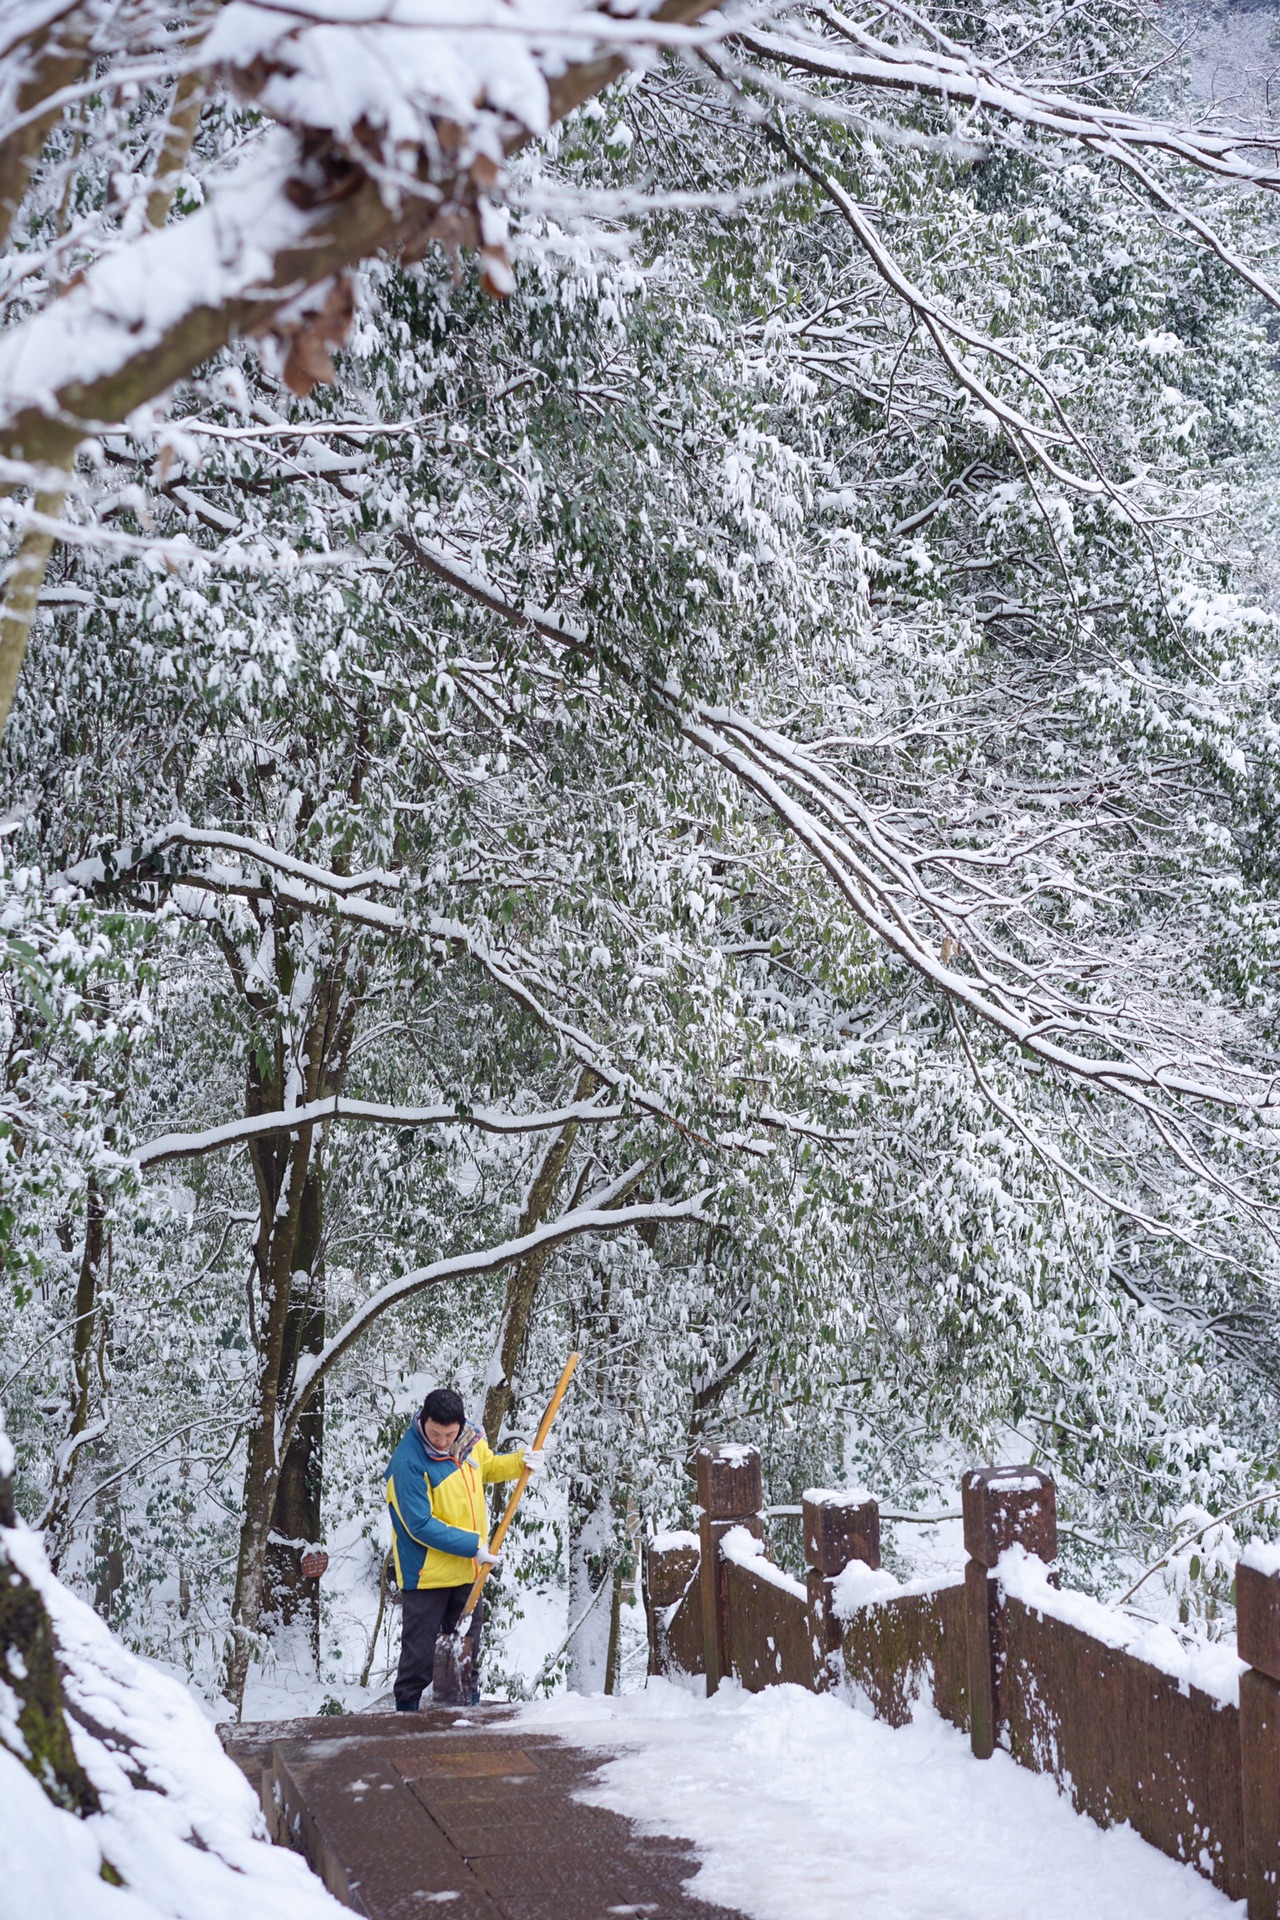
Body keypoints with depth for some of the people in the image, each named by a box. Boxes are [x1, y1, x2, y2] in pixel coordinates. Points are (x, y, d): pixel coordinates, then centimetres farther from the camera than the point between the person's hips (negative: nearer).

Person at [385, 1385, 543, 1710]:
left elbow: (487, 1466, 16)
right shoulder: (407, 1462, -26)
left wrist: (521, 1460, -4)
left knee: (467, 1646, 19)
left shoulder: (469, 1439, -7)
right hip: (426, 1572, -6)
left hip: (468, 1569, 6)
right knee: (420, 1652, 4)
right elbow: (422, 1527, -25)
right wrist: (474, 1546, -24)